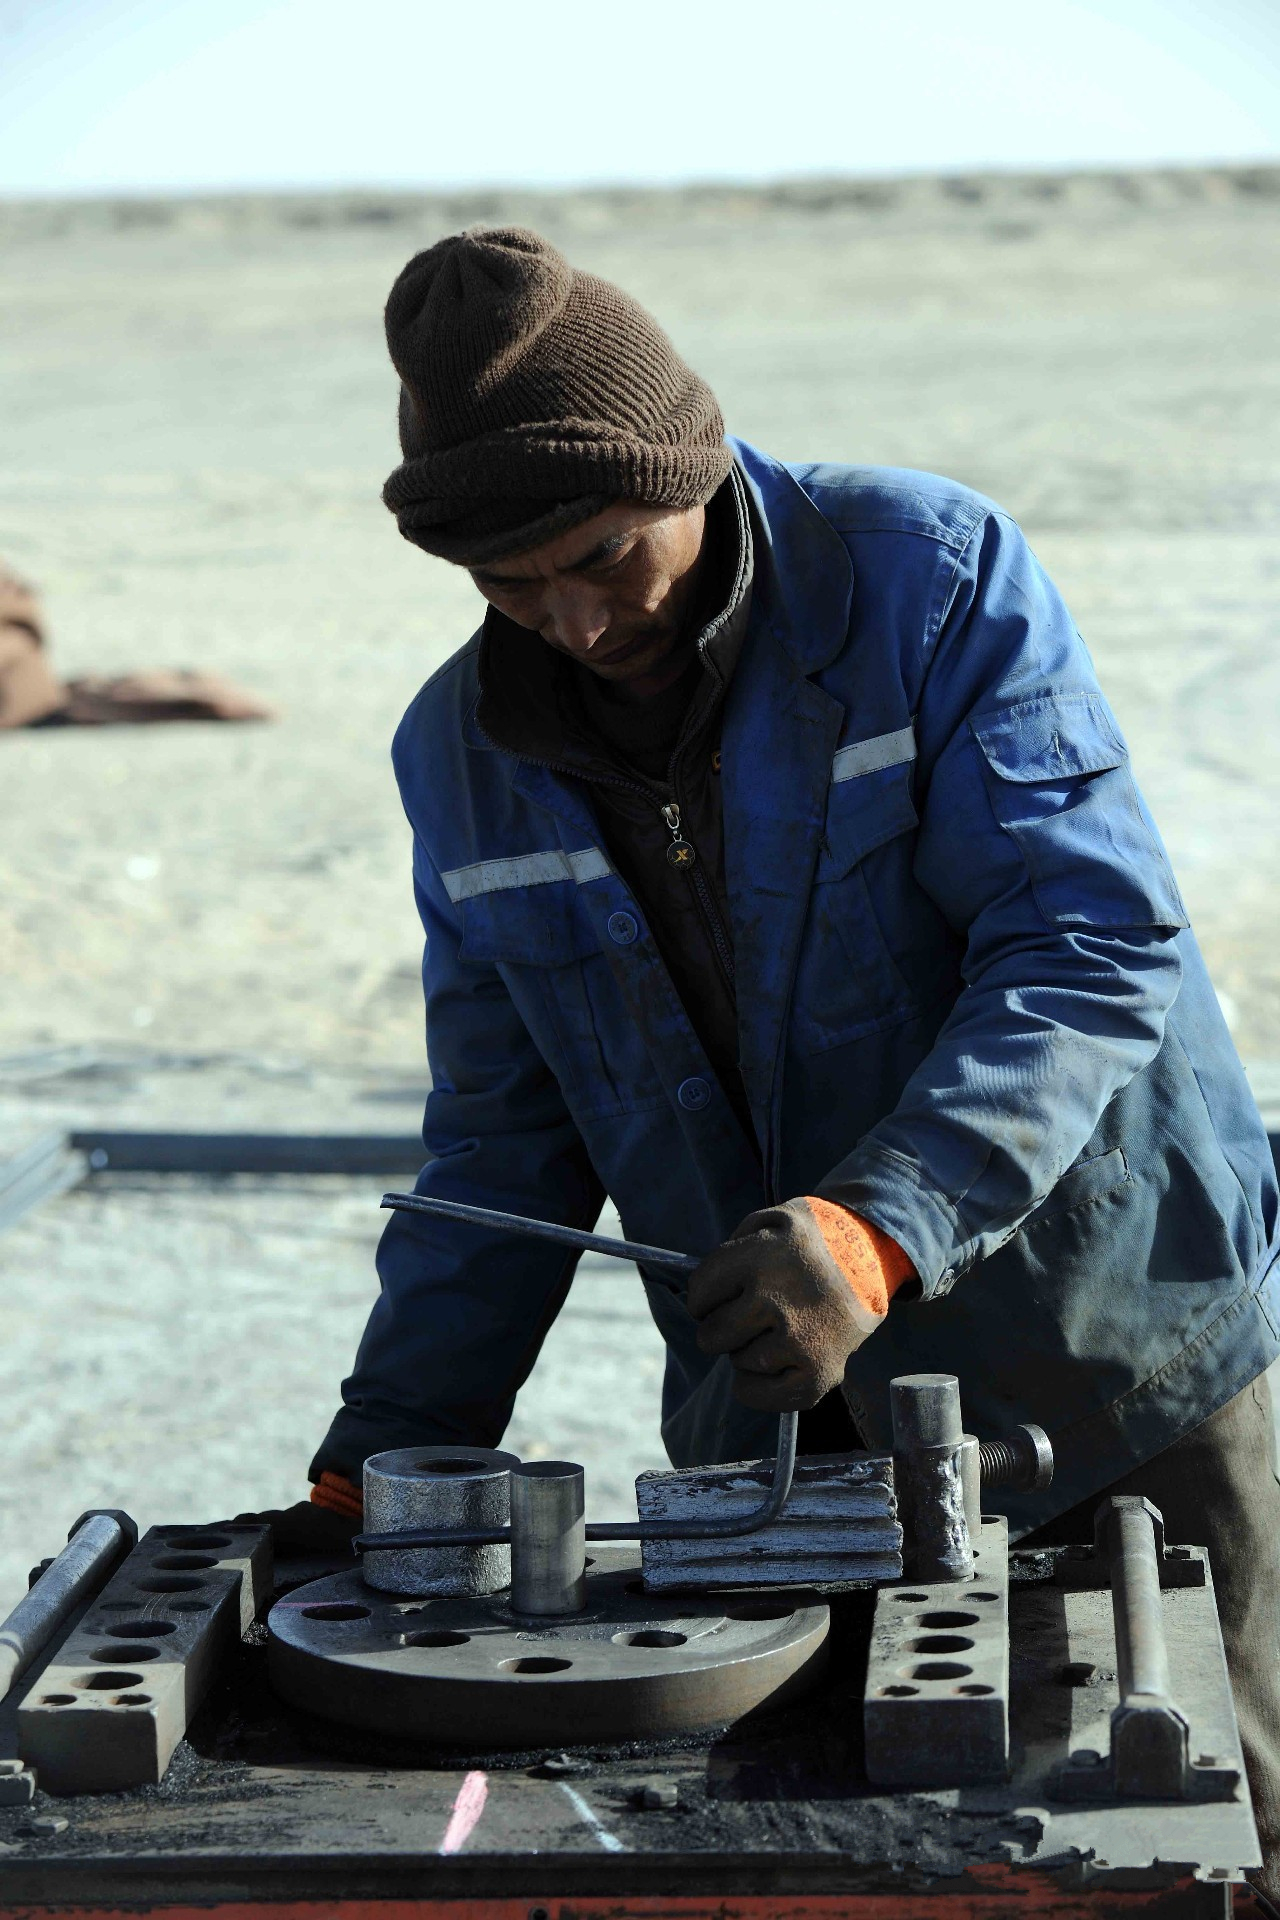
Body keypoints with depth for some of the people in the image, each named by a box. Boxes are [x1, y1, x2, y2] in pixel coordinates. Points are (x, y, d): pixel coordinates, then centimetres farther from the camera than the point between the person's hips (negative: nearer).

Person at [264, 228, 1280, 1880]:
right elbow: (503, 1140, 8)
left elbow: (1095, 941, -19)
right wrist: (384, 1456, 0)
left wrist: (883, 1222, -33)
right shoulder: (464, 752, 1)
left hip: (1102, 1359, -3)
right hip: (779, 1435, 3)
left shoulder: (932, 577, -12)